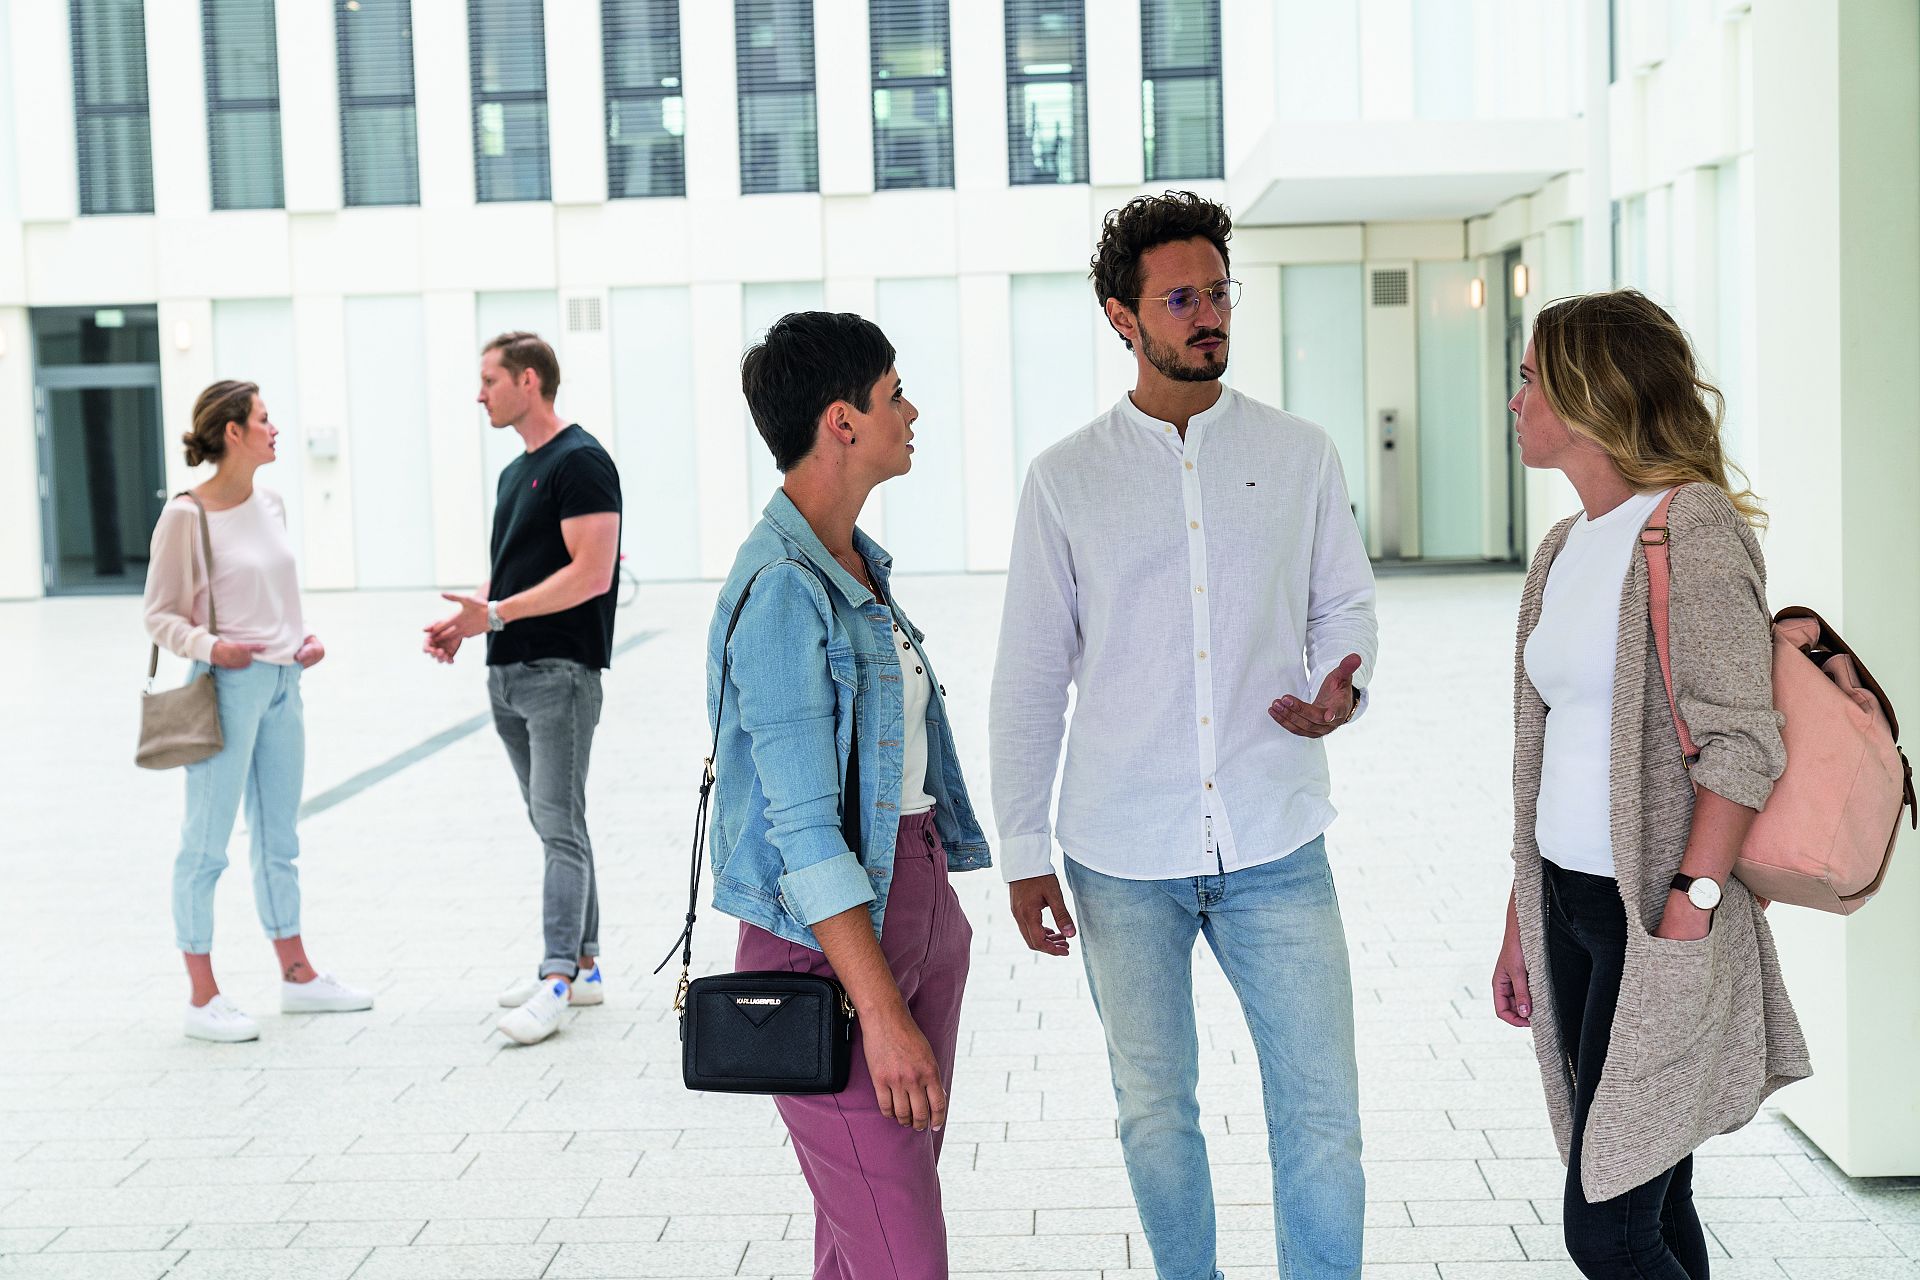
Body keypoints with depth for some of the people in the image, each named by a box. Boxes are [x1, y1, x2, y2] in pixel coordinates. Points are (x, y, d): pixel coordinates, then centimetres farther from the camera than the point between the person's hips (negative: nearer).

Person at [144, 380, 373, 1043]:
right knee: (206, 843, 0)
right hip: (226, 687, -7)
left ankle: (297, 974, 26)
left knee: (278, 839, 16)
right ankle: (203, 998, 7)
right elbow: (159, 615, -7)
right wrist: (209, 645, -23)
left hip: (282, 684, 7)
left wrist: (303, 640, 5)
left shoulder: (270, 505, 10)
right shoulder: (186, 516, -11)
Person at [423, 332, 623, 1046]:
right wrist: (465, 622, 7)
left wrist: (496, 613, -21)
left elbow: (591, 573, -19)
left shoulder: (580, 462, -11)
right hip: (508, 674, 10)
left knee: (559, 826, -10)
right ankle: (584, 966, 18)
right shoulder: (516, 473, 18)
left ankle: (557, 980, -11)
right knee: (555, 825, 12)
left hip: (560, 672, -10)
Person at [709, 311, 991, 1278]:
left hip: (918, 898, 9)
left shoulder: (856, 562, 11)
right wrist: (883, 1013, -22)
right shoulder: (781, 589, -19)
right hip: (827, 935, -9)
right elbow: (804, 828, -21)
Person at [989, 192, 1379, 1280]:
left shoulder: (1300, 456, 4)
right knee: (1156, 1113, 12)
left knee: (1322, 1118, 1)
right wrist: (1024, 851, 2)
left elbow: (1346, 601, 13)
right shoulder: (1067, 479, 1)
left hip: (1275, 844, 0)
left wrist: (1342, 687, -11)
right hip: (1122, 858, 0)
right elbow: (1031, 676, 4)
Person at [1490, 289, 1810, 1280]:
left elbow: (1741, 745, -18)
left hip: (1659, 915, -8)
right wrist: (1521, 921, 17)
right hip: (1570, 903, 8)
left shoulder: (1691, 528, -12)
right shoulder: (1565, 548, 14)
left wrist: (1683, 922, -22)